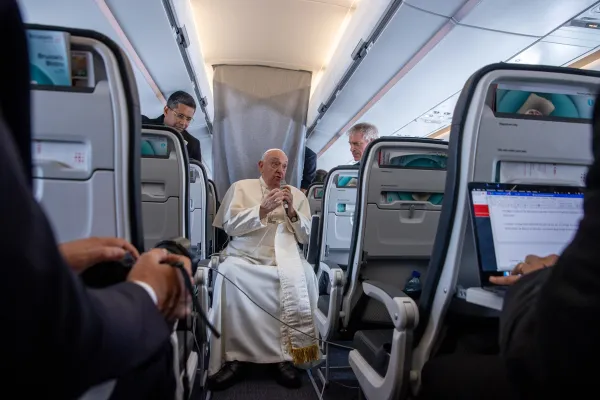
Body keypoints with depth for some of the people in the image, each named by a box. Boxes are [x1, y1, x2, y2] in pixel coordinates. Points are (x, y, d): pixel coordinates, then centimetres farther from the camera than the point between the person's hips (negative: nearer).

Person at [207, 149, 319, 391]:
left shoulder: (297, 195, 17)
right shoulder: (241, 187, 12)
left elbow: (305, 237, 12)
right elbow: (230, 226, -1)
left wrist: (292, 211, -6)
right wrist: (262, 210, -14)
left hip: (284, 261, 2)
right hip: (245, 259, -1)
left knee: (305, 275, -30)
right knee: (228, 273, -34)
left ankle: (286, 355, -17)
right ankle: (232, 358, -21)